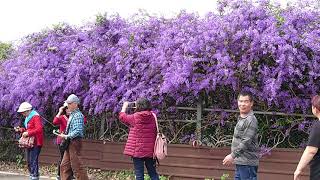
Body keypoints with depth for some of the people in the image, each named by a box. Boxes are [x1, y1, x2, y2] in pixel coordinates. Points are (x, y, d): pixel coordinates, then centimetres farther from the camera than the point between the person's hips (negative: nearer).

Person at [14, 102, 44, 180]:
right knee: (29, 161, 13)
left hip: (36, 143, -10)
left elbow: (39, 129, -24)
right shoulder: (28, 118, 18)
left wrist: (28, 133, -23)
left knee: (33, 161, -12)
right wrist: (21, 130, 10)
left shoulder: (35, 117, -13)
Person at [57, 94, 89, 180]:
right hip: (70, 143, 10)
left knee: (76, 166, -6)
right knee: (64, 166, 12)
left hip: (75, 142, -10)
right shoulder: (72, 115, 14)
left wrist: (66, 136, -18)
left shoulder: (78, 115, -15)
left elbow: (78, 131, -23)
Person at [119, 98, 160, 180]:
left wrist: (125, 106, 24)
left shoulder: (135, 118, -9)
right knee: (153, 173, 13)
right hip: (150, 151, 4)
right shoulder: (152, 117, -1)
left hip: (137, 151, -3)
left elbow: (122, 117, 8)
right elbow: (155, 134, 4)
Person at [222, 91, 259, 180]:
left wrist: (232, 155, -23)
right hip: (240, 162, 10)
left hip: (248, 162, -10)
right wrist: (234, 156, 19)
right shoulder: (240, 118, 16)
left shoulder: (251, 120, -14)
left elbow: (246, 142, -21)